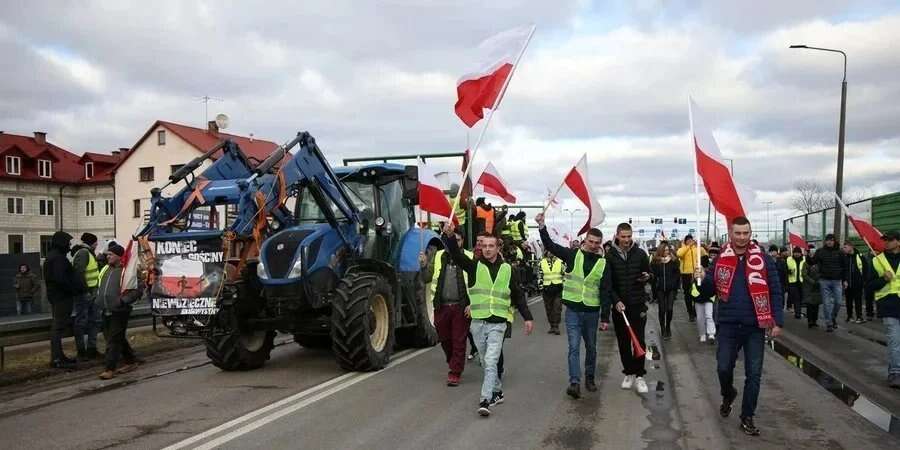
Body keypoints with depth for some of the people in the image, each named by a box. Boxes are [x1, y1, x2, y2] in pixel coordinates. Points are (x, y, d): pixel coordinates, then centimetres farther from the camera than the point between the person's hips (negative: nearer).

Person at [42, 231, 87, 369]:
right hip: (61, 296, -11)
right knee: (59, 326, -9)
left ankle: (58, 356, 24)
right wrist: (74, 289, -17)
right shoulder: (58, 258, -17)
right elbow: (60, 279, -25)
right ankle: (56, 359, -8)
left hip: (55, 295, 11)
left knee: (58, 326, 16)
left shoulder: (52, 256, 17)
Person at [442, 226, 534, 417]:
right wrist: (449, 236, -35)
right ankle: (497, 391, 33)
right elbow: (456, 254, -16)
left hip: (497, 324, -2)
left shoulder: (507, 270, 4)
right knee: (486, 362, 14)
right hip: (478, 323, 2)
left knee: (491, 362, -13)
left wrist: (527, 317, 7)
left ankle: (485, 400, -12)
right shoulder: (474, 266, 1)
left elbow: (518, 296, 11)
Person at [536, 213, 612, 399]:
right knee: (574, 347, -8)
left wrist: (605, 318, -4)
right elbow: (550, 245, -5)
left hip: (592, 312, 1)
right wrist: (542, 226, -20)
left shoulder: (603, 264, 0)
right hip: (573, 310, -1)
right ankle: (575, 382, -10)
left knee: (591, 347, 15)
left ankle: (590, 378, 31)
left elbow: (605, 292, -1)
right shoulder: (573, 255, -1)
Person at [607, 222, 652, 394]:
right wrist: (616, 301, -12)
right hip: (619, 305, 1)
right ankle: (629, 373, 21)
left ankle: (639, 375, 6)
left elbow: (649, 274, 9)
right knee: (623, 342, 8)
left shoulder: (640, 253, 0)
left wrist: (647, 276, -15)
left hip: (638, 304, -1)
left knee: (639, 340, -2)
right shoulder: (610, 256, -1)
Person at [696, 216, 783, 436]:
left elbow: (775, 292, -1)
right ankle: (728, 394, 36)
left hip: (755, 326, -1)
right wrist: (703, 279, -15)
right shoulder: (721, 259, 3)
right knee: (723, 368, 3)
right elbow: (710, 291, 7)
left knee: (753, 373, 4)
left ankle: (747, 417, 17)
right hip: (728, 325, 1)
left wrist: (777, 321, -7)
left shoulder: (763, 259, -3)